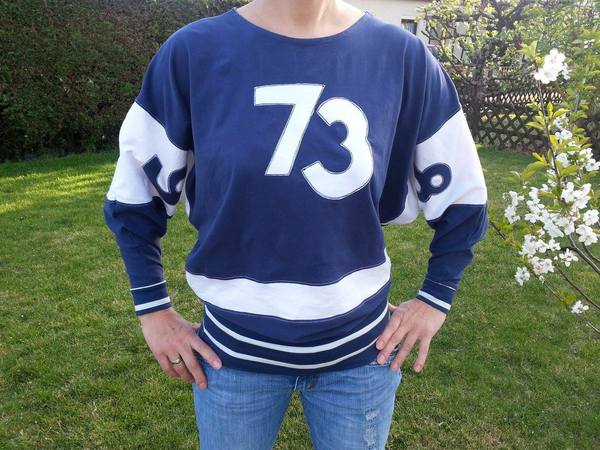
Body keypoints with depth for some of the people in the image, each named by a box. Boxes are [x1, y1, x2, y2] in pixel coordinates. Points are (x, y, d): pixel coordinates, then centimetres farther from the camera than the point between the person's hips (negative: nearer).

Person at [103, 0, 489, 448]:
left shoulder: (402, 55, -7)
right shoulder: (194, 51, -9)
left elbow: (462, 195, 3)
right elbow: (133, 193, 0)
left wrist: (436, 299, 2)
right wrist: (153, 310, -1)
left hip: (361, 349, 1)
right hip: (234, 352, 0)